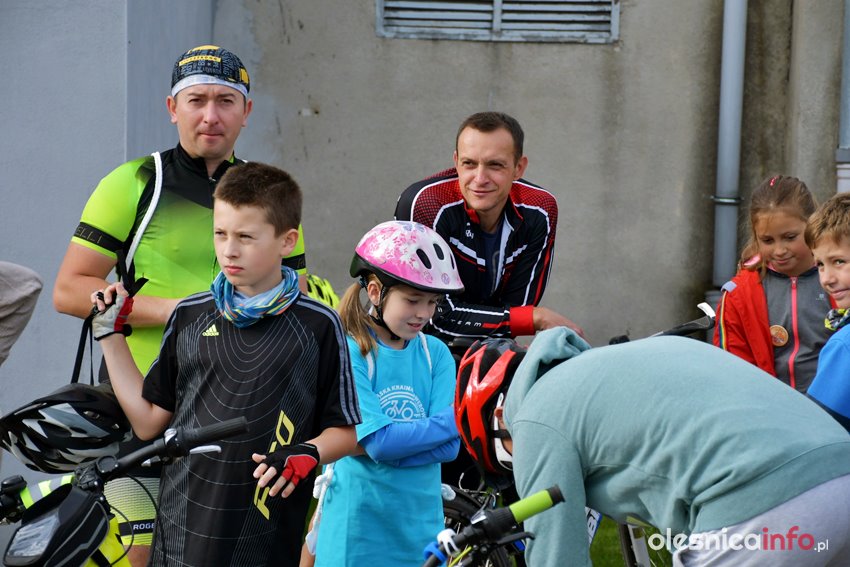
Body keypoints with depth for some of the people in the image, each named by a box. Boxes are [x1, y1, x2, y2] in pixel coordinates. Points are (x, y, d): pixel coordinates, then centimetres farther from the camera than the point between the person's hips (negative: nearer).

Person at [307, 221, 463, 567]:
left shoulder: (436, 354, 2)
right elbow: (380, 441, -19)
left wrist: (374, 445, -18)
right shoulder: (347, 353, -10)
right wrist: (461, 418, -14)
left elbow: (449, 447, -7)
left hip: (421, 526, 4)